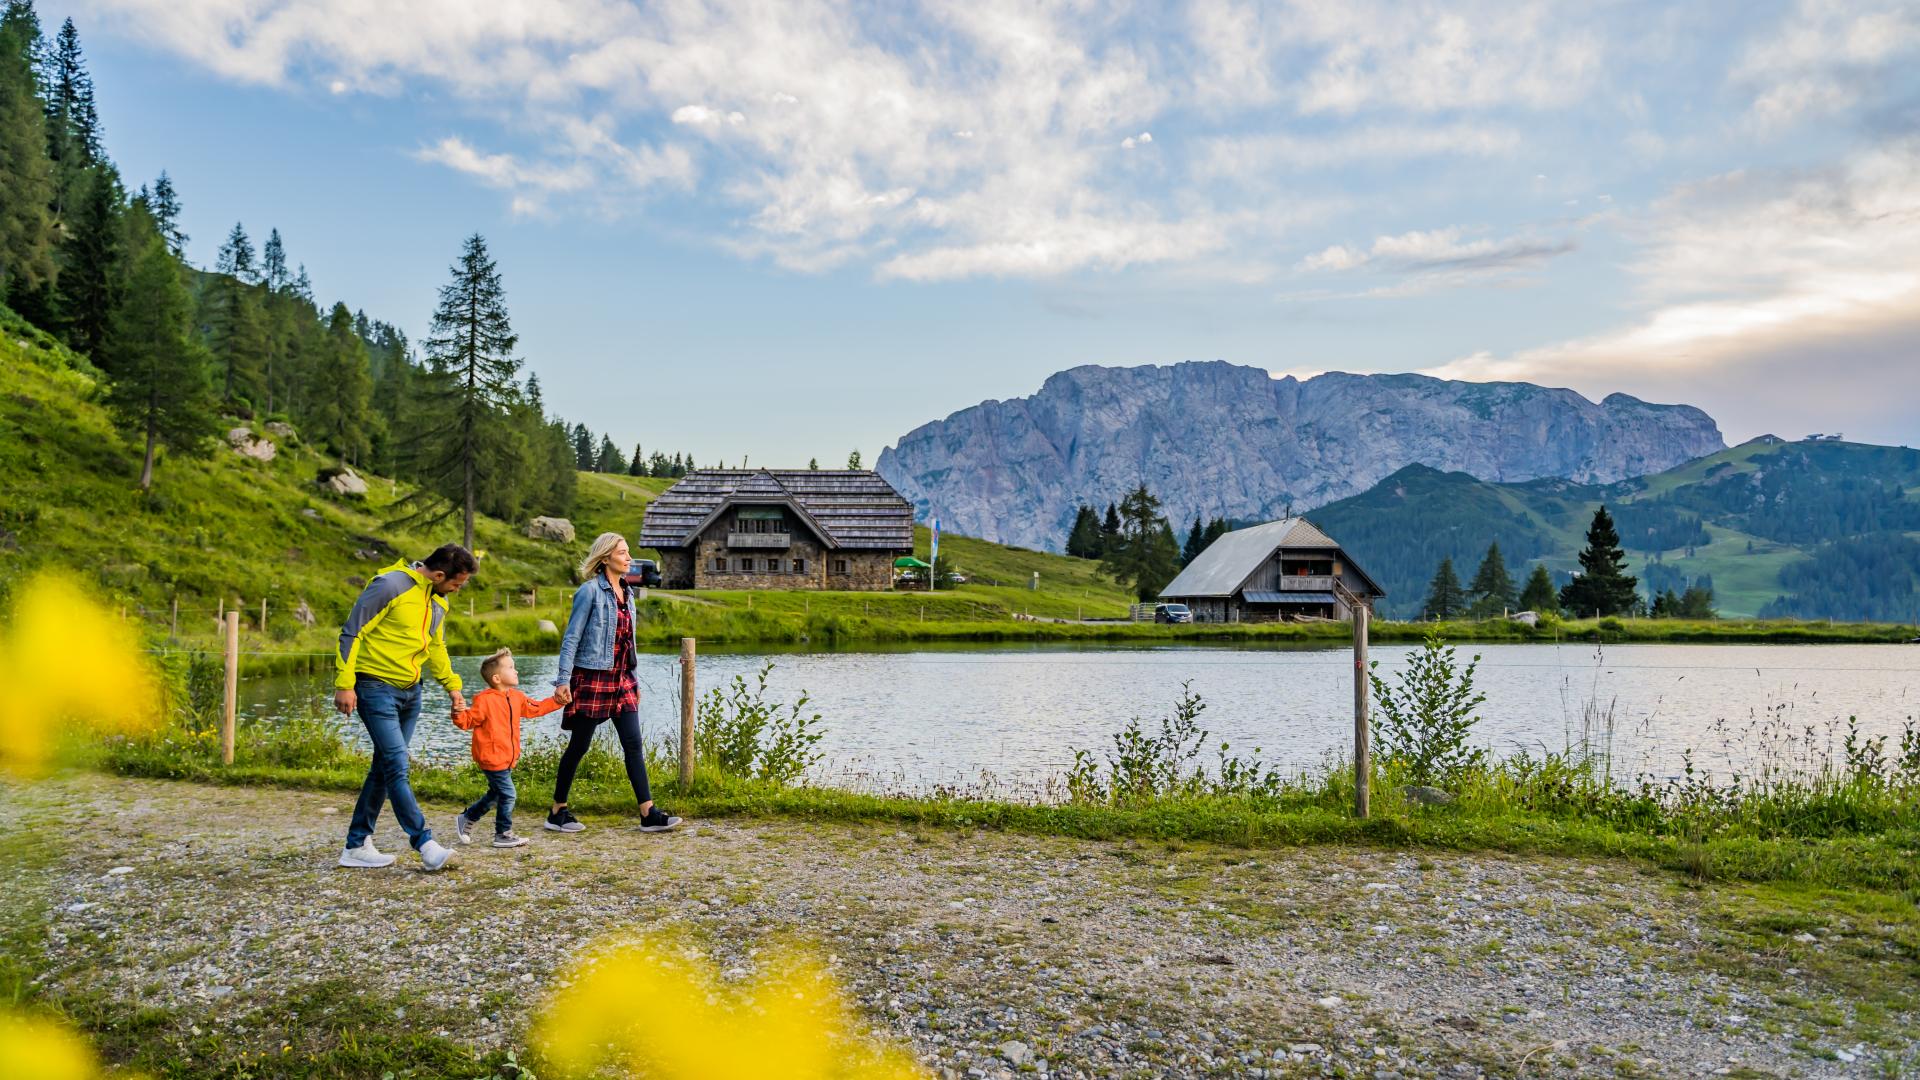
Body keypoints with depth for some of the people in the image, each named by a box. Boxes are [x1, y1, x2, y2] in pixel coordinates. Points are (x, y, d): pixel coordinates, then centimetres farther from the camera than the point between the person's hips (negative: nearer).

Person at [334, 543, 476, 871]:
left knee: (384, 768, 11)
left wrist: (452, 686, 11)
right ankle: (425, 843, -11)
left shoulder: (438, 600, 10)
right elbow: (351, 633, -15)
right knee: (397, 767, -12)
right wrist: (344, 684, -18)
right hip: (376, 688, -9)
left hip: (410, 692, 9)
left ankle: (357, 846, 20)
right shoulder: (390, 586, -17)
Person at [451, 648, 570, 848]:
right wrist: (459, 714, -34)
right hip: (493, 758, -9)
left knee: (495, 795, 20)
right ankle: (503, 834, 7)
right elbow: (468, 721, -13)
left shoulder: (517, 697, 9)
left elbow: (535, 709, 21)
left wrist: (557, 701, 16)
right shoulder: (485, 700, -16)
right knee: (507, 794, -6)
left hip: (507, 757, 9)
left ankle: (466, 819, 35)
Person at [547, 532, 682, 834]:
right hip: (592, 677, -7)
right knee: (579, 745, 2)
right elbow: (571, 638, -10)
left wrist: (635, 681, 19)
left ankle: (648, 814, 1)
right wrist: (563, 680, -15)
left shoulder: (626, 593, 13)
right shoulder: (590, 591, -9)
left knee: (633, 744, 1)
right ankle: (557, 812, 15)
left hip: (621, 679, 7)